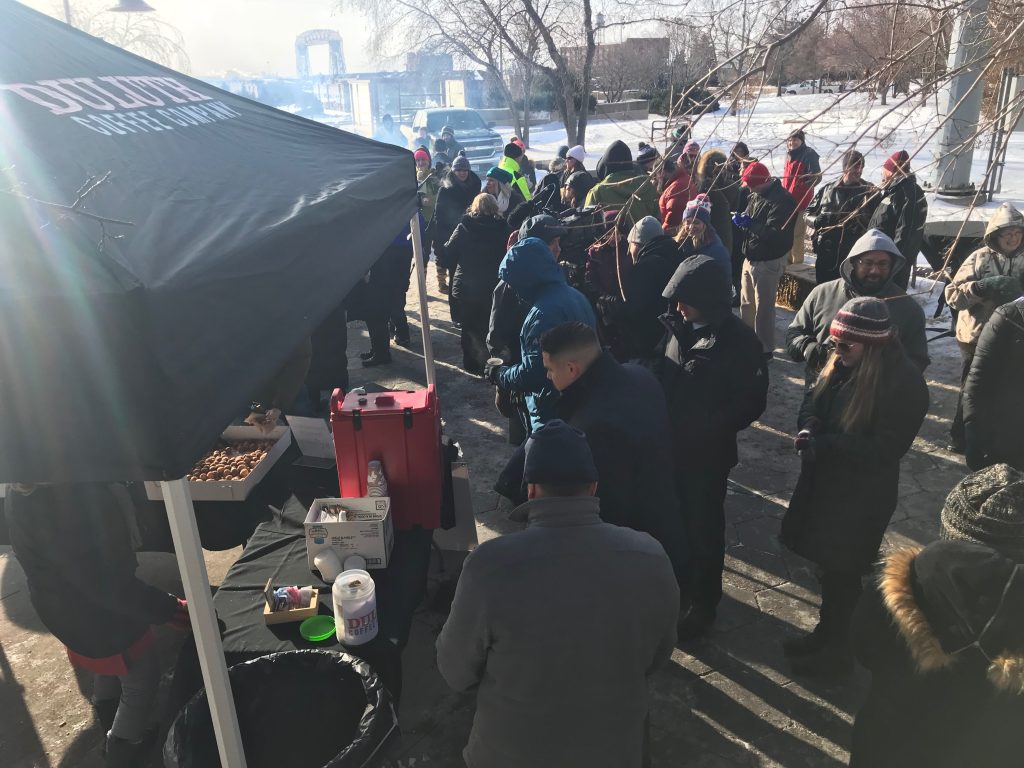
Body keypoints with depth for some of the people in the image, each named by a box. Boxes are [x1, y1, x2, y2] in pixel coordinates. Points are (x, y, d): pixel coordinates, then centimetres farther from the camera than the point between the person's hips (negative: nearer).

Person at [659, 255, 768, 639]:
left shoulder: (739, 341, -17)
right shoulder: (680, 326, -3)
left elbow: (752, 401, -13)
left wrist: (709, 429, -15)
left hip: (707, 452, -5)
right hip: (671, 444, 5)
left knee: (703, 527, 11)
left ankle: (703, 603, 31)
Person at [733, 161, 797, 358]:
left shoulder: (782, 200, -18)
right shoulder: (756, 196, 10)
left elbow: (773, 233, -26)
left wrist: (749, 223, -20)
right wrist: (741, 221, -3)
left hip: (767, 262, -9)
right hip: (750, 259, 9)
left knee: (763, 308, -2)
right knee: (746, 304, 17)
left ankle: (764, 349, 10)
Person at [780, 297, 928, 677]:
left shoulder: (905, 382, -21)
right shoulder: (841, 364, -1)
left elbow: (885, 448, -22)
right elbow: (813, 399, 10)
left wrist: (824, 444, -26)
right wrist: (809, 424, -13)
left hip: (861, 495, -7)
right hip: (823, 480, 7)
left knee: (841, 571, 8)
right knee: (826, 563, 20)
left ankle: (836, 650, 29)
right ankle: (825, 633, 40)